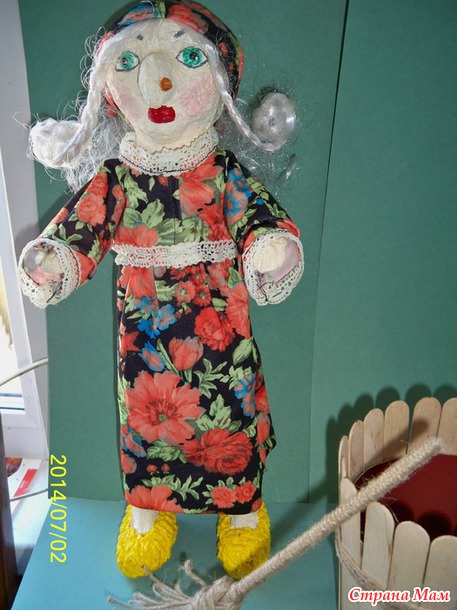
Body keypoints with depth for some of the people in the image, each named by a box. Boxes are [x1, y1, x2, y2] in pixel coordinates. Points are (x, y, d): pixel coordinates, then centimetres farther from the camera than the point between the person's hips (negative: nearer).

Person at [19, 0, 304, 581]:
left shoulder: (225, 174, -5)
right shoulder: (115, 178, -2)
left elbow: (260, 217, -9)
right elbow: (79, 226, -2)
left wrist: (272, 247, -32)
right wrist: (50, 260, -22)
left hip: (220, 327, -1)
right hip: (144, 331, 1)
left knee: (231, 413, 11)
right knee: (146, 414, 15)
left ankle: (243, 509, 38)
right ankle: (147, 509, 42)